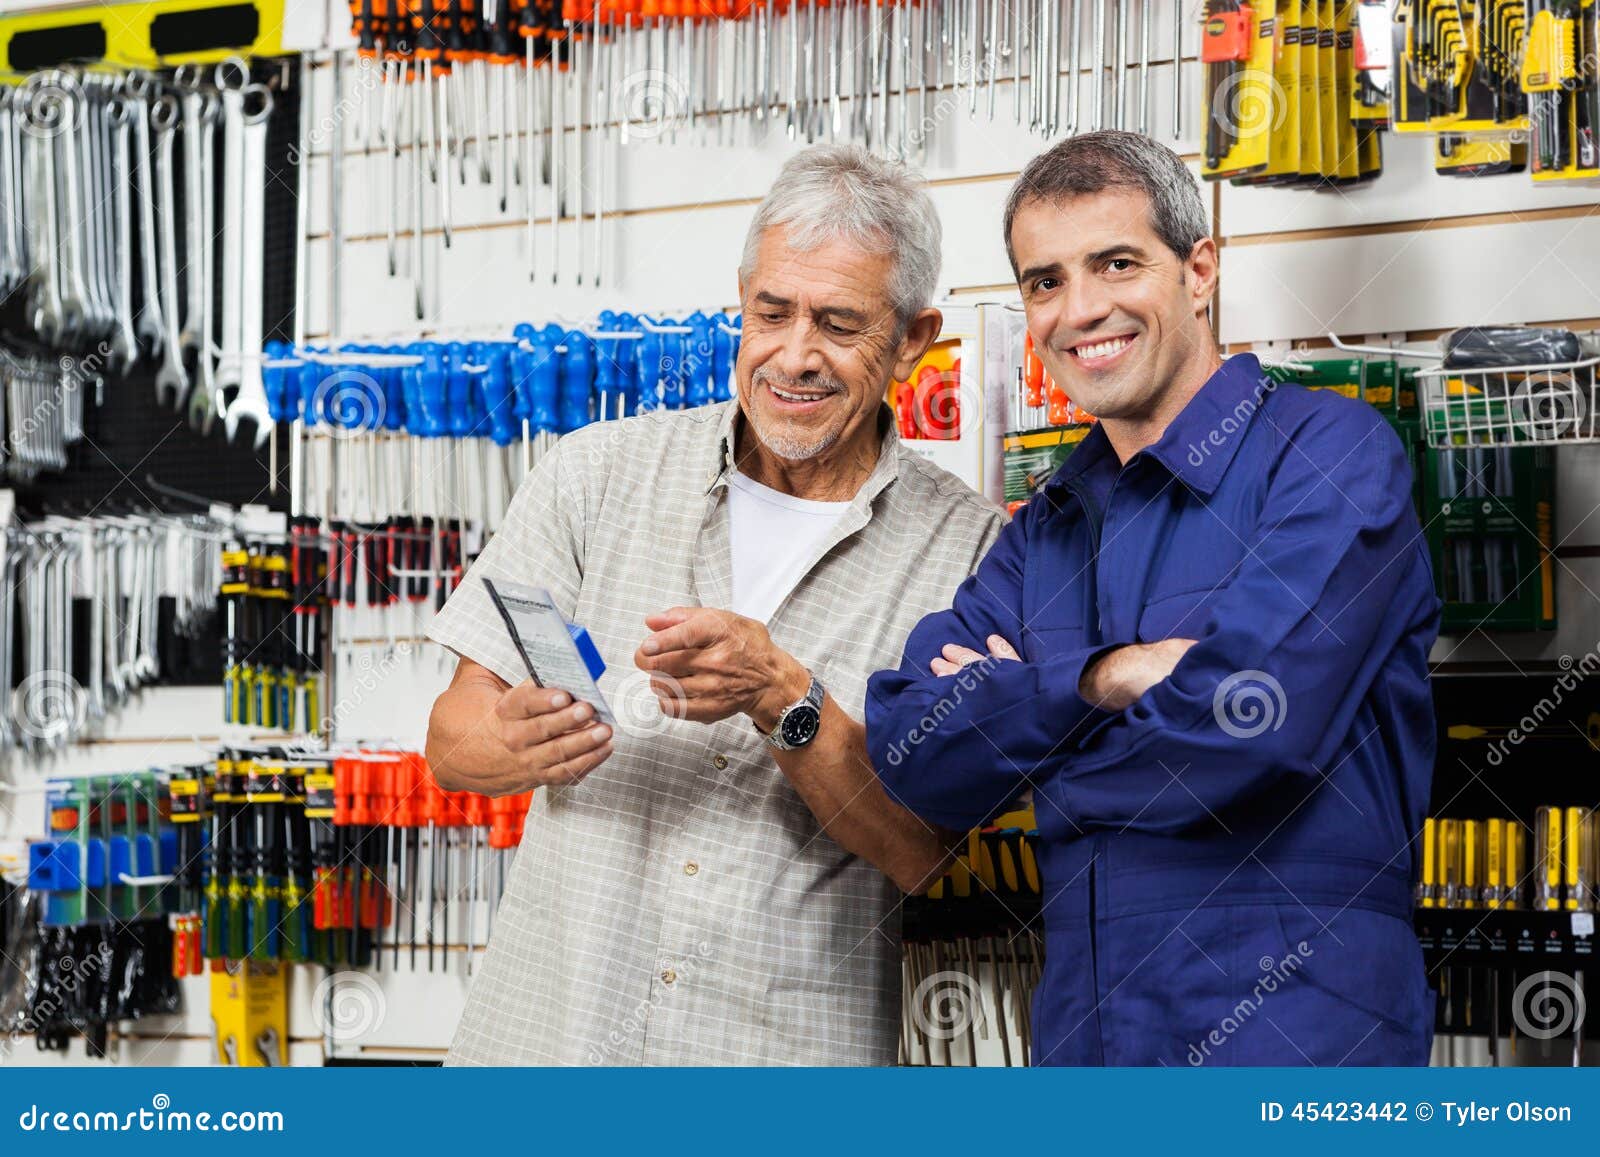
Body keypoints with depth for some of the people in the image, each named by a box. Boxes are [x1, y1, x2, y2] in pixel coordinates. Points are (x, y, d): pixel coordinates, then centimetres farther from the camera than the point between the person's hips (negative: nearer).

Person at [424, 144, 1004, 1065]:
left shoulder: (967, 548, -1)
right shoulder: (600, 473, 4)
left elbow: (918, 851, -7)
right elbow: (452, 741, 2)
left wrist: (782, 697, -20)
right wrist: (521, 743, -19)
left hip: (788, 1054, -2)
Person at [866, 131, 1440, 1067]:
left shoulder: (1330, 453, -7)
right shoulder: (1047, 529, 13)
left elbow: (1245, 729, -20)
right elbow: (912, 758, 0)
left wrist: (1017, 732, -4)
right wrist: (1098, 679, -15)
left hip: (1295, 1036, -6)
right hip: (1085, 1039, 6)